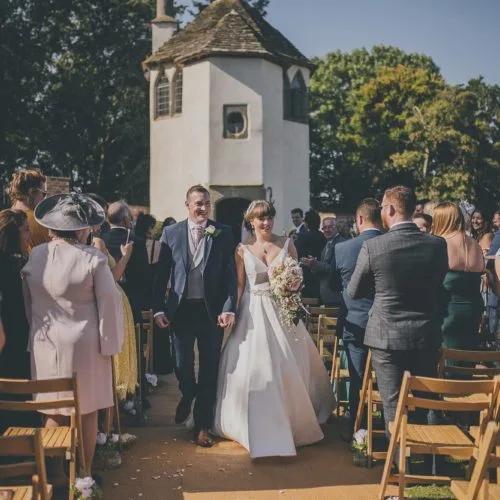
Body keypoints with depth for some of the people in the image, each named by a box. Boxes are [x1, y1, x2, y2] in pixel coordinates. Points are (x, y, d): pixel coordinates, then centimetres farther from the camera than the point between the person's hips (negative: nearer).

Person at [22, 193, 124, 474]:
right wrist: (109, 342, -2)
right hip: (85, 345, -3)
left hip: (46, 343, 4)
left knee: (54, 412, 14)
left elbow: (28, 301, 6)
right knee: (87, 412, 12)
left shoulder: (35, 256, -4)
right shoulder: (93, 258, -16)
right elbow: (108, 302, -13)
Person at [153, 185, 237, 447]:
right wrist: (158, 308, -2)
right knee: (183, 365, 5)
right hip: (181, 309, 0)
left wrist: (229, 308, -11)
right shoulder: (171, 233, 2)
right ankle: (187, 397, 40)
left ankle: (203, 425, 22)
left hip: (212, 310, 0)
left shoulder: (223, 233, 0)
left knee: (209, 368, 7)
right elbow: (161, 274, 3)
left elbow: (230, 275, -2)